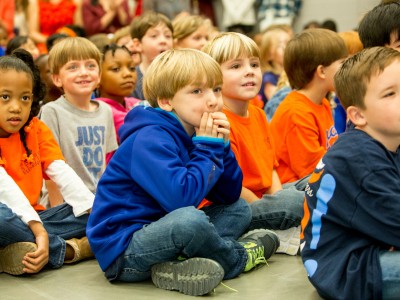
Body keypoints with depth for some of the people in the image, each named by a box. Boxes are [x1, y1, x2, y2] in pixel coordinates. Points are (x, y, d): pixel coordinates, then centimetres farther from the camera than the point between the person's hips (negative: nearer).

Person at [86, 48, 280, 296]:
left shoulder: (194, 135, 7)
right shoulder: (151, 140, -20)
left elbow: (229, 196, 9)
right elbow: (182, 197, -33)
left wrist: (221, 146, -6)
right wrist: (208, 148, -19)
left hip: (159, 232, 10)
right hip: (122, 252, -10)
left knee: (239, 209, 11)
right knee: (189, 219, -36)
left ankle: (176, 264, -14)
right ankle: (240, 257, -3)